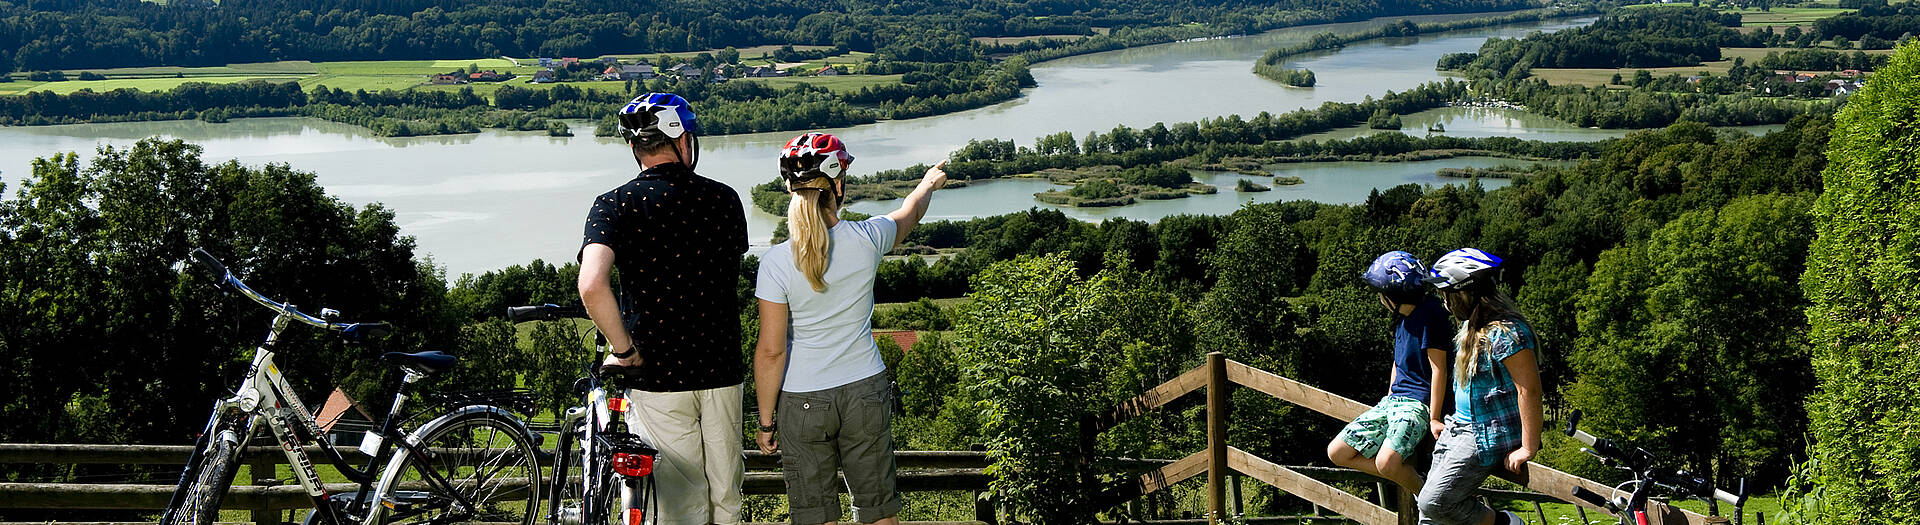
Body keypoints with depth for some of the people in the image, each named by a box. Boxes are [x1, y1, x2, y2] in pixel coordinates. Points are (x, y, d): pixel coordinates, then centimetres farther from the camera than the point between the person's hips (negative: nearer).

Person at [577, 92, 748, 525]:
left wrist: (623, 349, -11)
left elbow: (592, 286, -24)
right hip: (722, 373, 2)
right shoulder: (724, 198, 0)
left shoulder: (614, 205, -8)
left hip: (657, 376, -2)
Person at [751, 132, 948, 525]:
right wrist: (929, 183, 37)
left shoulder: (777, 262, -15)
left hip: (802, 404, -2)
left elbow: (771, 351, -13)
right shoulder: (866, 240, -10)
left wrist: (766, 420, -1)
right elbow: (909, 214, 15)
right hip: (866, 392, 2)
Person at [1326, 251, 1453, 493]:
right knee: (1337, 452, 2)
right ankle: (1408, 478, 4)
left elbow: (1438, 368, -17)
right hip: (1394, 400, 10)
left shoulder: (1431, 313, -15)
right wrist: (1389, 399, 18)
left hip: (1419, 401, -10)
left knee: (1387, 462, -32)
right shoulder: (1402, 316, 13)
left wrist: (1434, 418, -17)